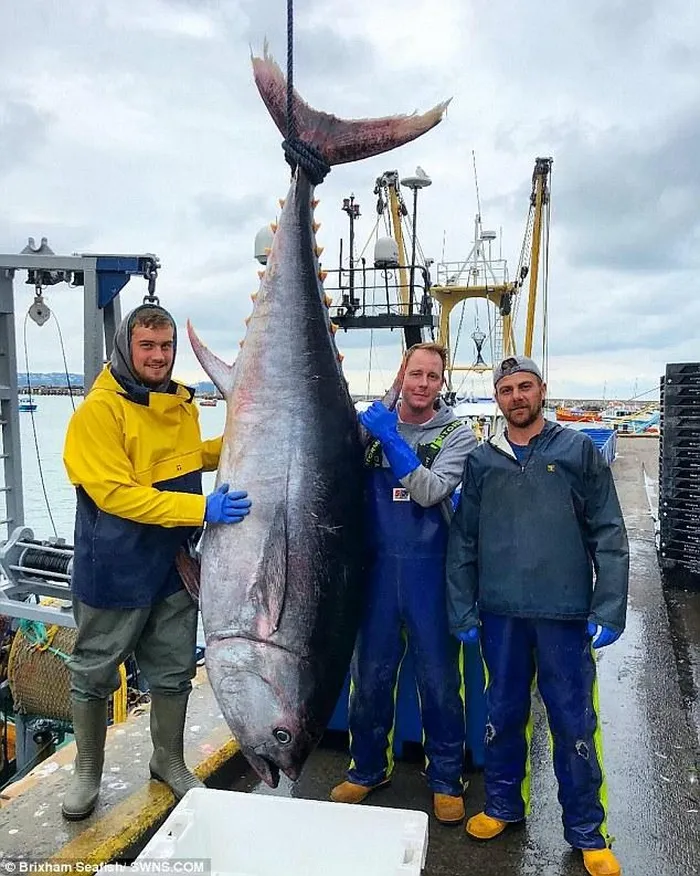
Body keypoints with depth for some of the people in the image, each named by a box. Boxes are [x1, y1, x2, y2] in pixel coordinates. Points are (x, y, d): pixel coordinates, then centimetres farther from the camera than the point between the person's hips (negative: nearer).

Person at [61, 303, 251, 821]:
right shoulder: (100, 410, -19)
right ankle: (87, 773, 37)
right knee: (94, 677, 14)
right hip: (114, 573, -6)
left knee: (174, 672, 18)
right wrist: (201, 510, -31)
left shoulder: (182, 401, 3)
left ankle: (169, 762, 40)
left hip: (173, 567, 6)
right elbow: (116, 493, -26)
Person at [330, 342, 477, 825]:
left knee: (438, 677, 9)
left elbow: (430, 491, -17)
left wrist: (390, 439, -22)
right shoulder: (371, 422, 5)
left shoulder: (457, 434, -2)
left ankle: (446, 778, 30)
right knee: (369, 672, 13)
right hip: (376, 566, 2)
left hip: (429, 570, -2)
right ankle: (368, 768, 35)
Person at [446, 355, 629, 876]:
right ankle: (503, 805, 36)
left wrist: (608, 611, -8)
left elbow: (609, 534, -2)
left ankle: (587, 832, 28)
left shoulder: (578, 450, 1)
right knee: (504, 714, 15)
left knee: (574, 721, 8)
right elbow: (463, 541, 7)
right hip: (500, 613, 2)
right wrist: (463, 611, 2)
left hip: (565, 613, -2)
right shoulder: (482, 461, 6)